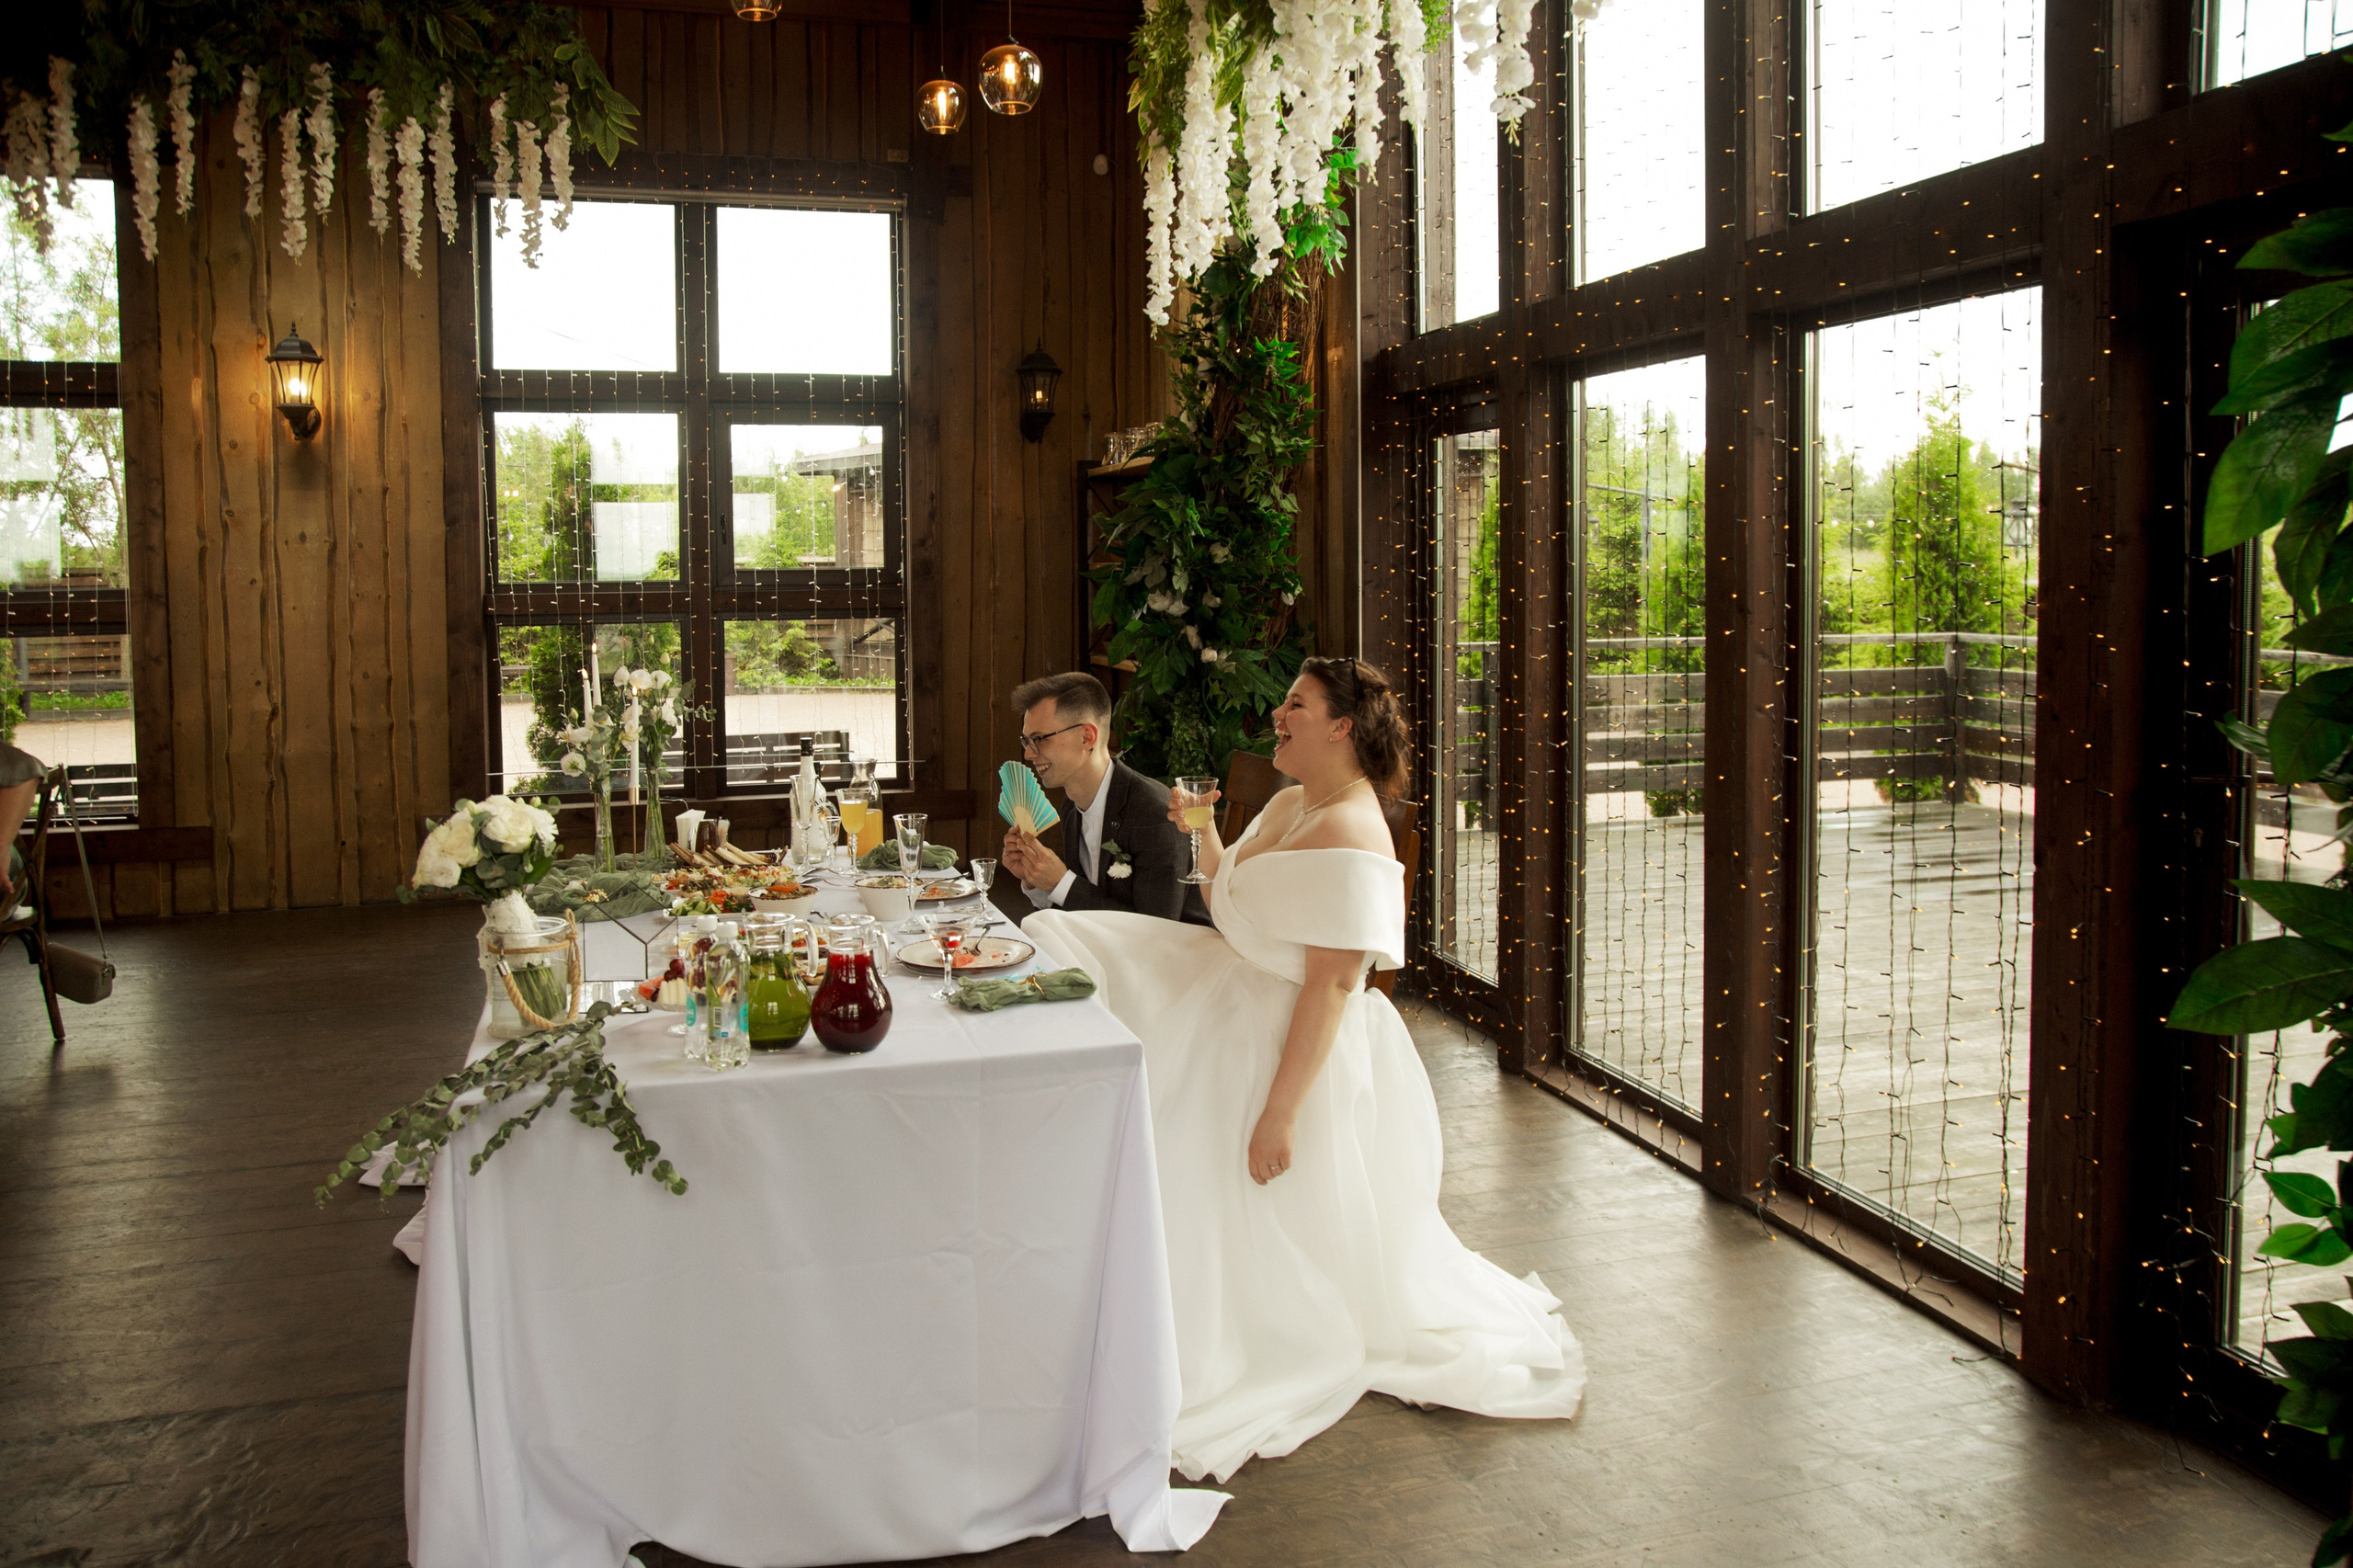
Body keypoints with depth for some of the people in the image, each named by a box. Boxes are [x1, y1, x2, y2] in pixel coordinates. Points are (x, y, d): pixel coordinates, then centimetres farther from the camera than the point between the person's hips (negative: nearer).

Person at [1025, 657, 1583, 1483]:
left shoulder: (1350, 837, -26)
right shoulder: (1288, 805, 5)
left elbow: (1330, 987, -28)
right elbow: (1238, 913, 14)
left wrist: (1281, 1113, -28)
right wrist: (1205, 841, -2)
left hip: (1303, 1049, -10)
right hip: (1236, 1014, 10)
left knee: (1274, 1223, 1)